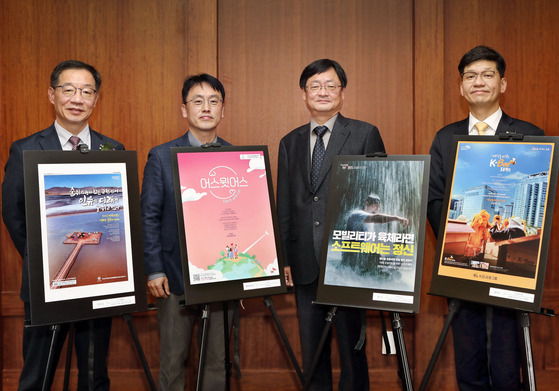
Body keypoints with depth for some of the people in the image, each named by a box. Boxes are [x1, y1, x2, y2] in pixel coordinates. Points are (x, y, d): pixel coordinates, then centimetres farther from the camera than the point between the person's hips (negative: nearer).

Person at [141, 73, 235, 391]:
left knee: (219, 360, 10)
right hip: (176, 276, -1)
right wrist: (154, 270, -6)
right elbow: (149, 217, 0)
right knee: (173, 361, 9)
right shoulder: (162, 157, 0)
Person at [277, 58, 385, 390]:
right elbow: (284, 206, 13)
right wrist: (284, 258, 7)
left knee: (352, 345, 6)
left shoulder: (365, 135, 1)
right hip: (305, 263, 4)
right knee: (311, 351, 12)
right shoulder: (290, 143, 13)